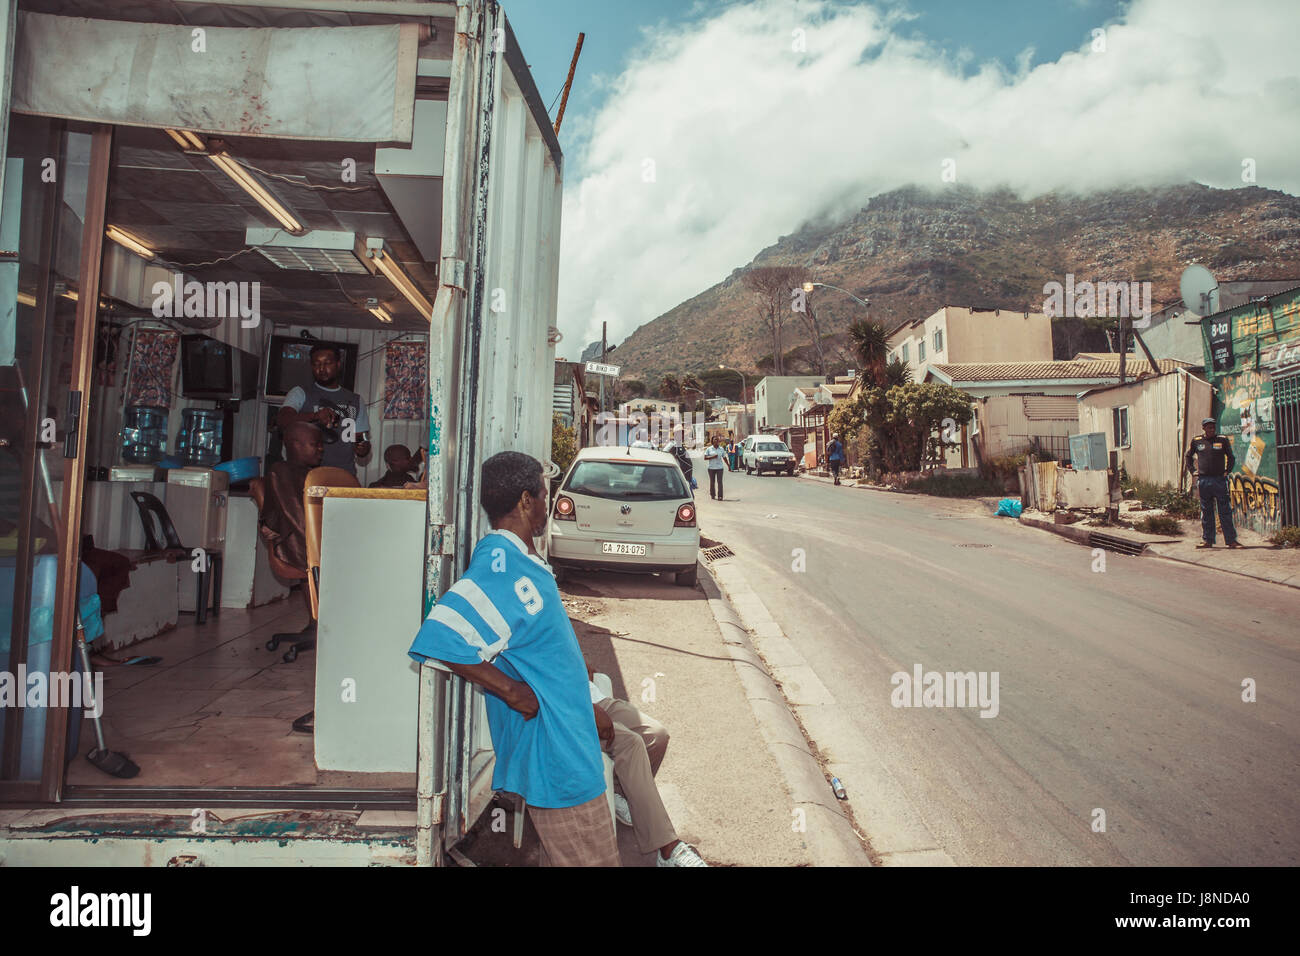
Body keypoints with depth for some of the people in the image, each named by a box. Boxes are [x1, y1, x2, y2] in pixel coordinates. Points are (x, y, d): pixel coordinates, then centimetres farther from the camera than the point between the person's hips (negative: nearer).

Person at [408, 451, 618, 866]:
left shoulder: (508, 557, 8)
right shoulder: (502, 567, -24)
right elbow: (440, 641, -35)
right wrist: (513, 691, -26)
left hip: (561, 746, 10)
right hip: (555, 757, -10)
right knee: (594, 860, 3)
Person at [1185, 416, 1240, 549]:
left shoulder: (1223, 440, 3)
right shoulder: (1196, 441, 7)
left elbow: (1231, 457, 13)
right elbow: (1188, 457, 21)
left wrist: (1227, 471, 3)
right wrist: (1193, 471, 11)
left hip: (1219, 479, -2)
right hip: (1203, 480, 2)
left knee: (1225, 511, -1)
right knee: (1206, 512, 7)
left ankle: (1231, 540, 2)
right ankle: (1207, 540, 13)